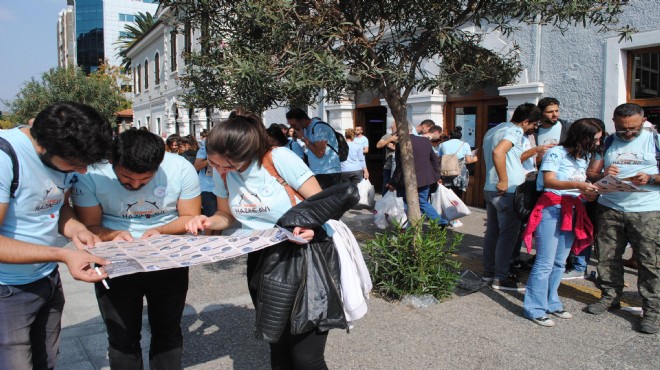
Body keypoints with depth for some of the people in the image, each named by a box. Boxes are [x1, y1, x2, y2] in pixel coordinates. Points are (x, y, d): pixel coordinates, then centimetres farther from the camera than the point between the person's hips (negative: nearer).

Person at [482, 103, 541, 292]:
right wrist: (504, 181, -24)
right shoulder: (515, 131, -13)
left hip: (490, 189, 9)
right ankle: (501, 278, 4)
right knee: (508, 235, -2)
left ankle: (489, 270, 25)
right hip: (508, 191, -9)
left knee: (492, 232, 16)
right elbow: (498, 152, -30)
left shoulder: (493, 130, 17)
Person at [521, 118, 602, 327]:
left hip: (572, 212, 8)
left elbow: (581, 188, 22)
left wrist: (588, 193, 0)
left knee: (560, 262, 12)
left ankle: (551, 303, 23)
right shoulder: (557, 153, -7)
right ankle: (535, 309, -1)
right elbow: (549, 181, -19)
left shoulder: (584, 158, 16)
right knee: (545, 262, -8)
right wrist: (577, 185, -31)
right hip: (552, 209, -8)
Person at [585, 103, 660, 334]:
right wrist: (603, 174, -12)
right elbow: (590, 173, 9)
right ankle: (610, 297, 23)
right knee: (607, 256, 6)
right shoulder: (607, 143, 12)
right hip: (610, 208, 3)